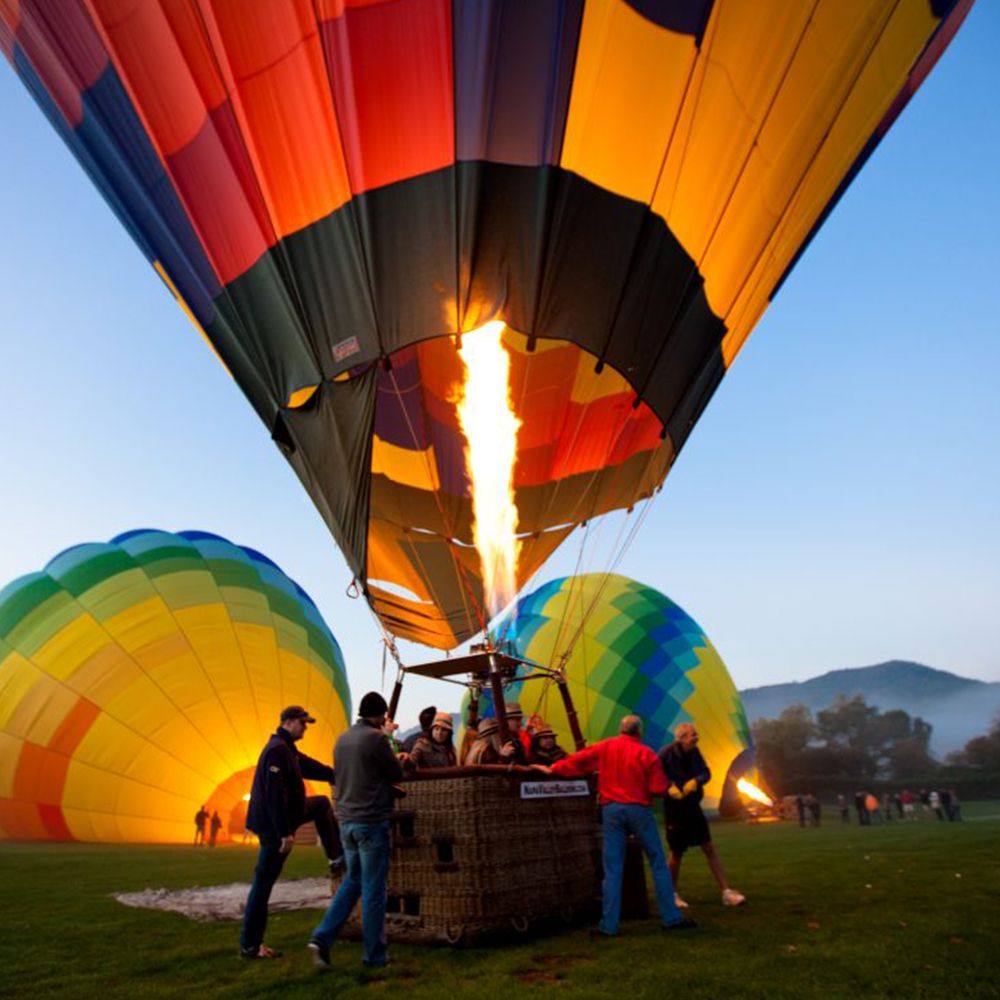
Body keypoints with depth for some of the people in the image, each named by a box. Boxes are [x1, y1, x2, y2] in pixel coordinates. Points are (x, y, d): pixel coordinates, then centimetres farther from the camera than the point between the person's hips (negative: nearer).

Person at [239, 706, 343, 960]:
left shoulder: (287, 749, 10)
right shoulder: (277, 750, -22)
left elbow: (311, 767, 20)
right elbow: (275, 794, -27)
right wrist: (285, 833, -25)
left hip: (281, 816, 11)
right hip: (273, 825, -10)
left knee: (322, 804, 22)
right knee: (263, 884, -2)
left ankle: (336, 860, 24)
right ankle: (250, 946, 8)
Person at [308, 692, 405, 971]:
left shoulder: (342, 740, 8)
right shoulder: (376, 738, -14)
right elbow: (397, 774, -6)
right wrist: (396, 761, 14)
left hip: (347, 820, 7)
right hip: (372, 821, -7)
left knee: (352, 881, 20)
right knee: (374, 889, 4)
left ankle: (322, 937, 11)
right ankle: (375, 955, 14)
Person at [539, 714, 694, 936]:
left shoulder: (605, 747, 3)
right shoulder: (646, 753, -3)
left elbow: (578, 760, 5)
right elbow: (659, 788, -5)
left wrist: (553, 769, 16)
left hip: (611, 809, 2)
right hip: (639, 810, -2)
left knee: (612, 869, 5)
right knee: (658, 863, 11)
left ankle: (609, 925, 6)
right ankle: (671, 917, 16)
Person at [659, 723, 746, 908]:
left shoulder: (694, 752, -2)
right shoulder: (666, 753, -20)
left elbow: (706, 773, -1)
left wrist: (696, 781, -20)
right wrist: (669, 787, -35)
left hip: (693, 807, 5)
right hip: (674, 809, -5)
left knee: (710, 848, 6)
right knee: (677, 853, 7)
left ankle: (727, 892, 12)